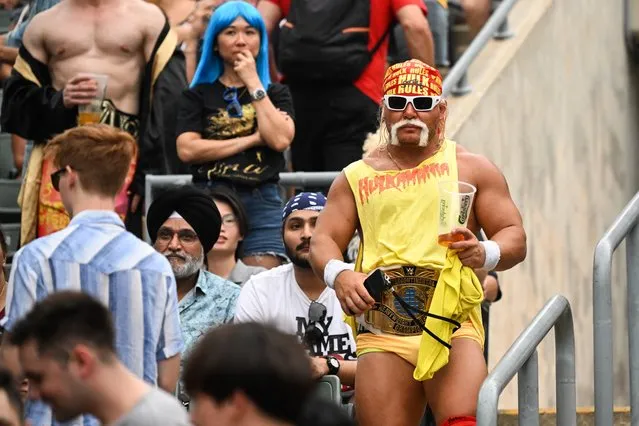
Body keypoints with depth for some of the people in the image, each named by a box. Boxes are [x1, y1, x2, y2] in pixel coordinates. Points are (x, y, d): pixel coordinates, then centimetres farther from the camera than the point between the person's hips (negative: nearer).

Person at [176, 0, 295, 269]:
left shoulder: (275, 93, 15)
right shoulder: (199, 95, 12)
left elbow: (280, 139, -5)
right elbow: (187, 150, -4)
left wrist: (254, 84, 0)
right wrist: (253, 139, -4)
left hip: (262, 203, 1)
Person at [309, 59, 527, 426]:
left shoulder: (471, 168, 14)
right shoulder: (357, 177, 19)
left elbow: (515, 237, 11)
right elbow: (323, 241, 14)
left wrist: (486, 254, -13)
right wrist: (339, 274, -10)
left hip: (452, 326, -2)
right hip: (382, 333, 2)